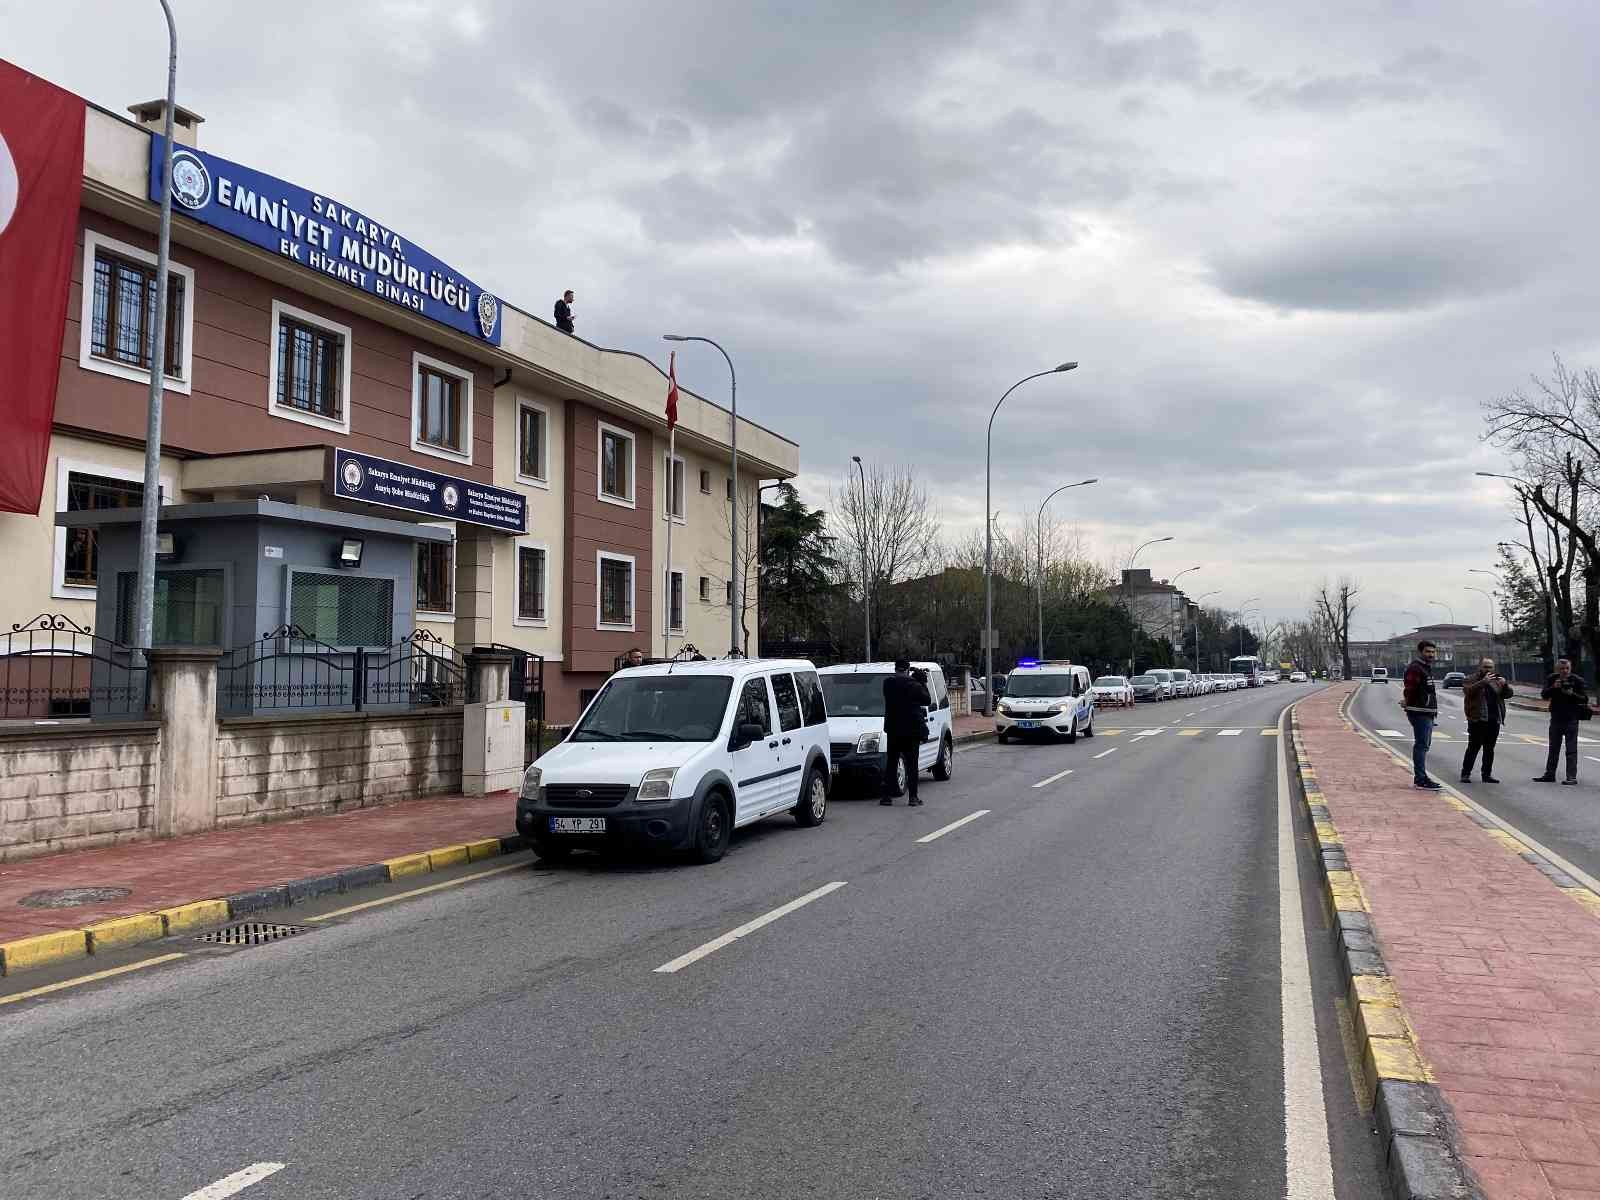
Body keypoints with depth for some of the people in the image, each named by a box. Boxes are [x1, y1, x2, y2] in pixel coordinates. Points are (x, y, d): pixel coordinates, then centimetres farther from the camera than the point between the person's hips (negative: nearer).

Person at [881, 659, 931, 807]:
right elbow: (927, 701, -2)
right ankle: (913, 797, 3)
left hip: (893, 729, 3)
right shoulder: (913, 685, -12)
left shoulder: (887, 683, -1)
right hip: (911, 729, -3)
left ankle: (887, 796, 6)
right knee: (911, 763, 4)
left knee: (891, 762, 9)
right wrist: (923, 684, 7)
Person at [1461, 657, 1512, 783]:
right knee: (1473, 747, -6)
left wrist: (1505, 685, -9)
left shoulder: (1496, 680, 15)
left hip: (1494, 720, 5)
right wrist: (1483, 682, -27)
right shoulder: (1471, 679, 0)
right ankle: (1465, 773, -3)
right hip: (1477, 720, -5)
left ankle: (1487, 774, 15)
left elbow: (1508, 694, 12)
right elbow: (1468, 690, -18)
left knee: (1489, 749, 9)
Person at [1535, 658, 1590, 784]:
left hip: (1571, 720, -4)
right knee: (1553, 748, 12)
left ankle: (1572, 776, 0)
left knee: (1571, 749, -3)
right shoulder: (1552, 679, 3)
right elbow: (1544, 695, -3)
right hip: (1556, 718, 4)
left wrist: (1572, 694, -23)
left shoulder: (1577, 681, -5)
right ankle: (1549, 774, 20)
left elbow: (1585, 699, -7)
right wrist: (1553, 687, -19)